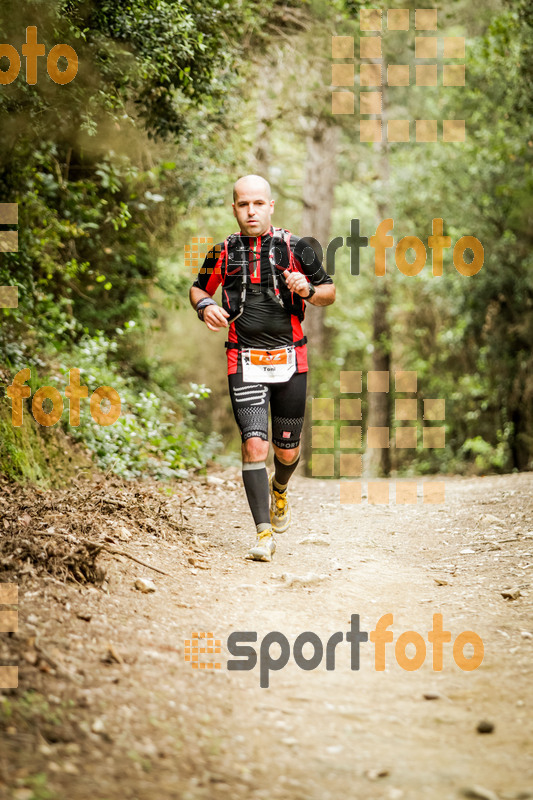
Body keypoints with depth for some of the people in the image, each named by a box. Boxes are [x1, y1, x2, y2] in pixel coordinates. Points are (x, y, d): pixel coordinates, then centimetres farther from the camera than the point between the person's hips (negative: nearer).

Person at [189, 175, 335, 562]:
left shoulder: (295, 247, 2)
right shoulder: (224, 253, 5)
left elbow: (330, 293, 8)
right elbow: (198, 288, 20)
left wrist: (307, 289, -14)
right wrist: (205, 306, -3)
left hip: (290, 360, 1)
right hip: (245, 362, -1)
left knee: (288, 450, 10)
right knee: (255, 445, -15)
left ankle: (279, 489, 46)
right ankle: (264, 533, -11)